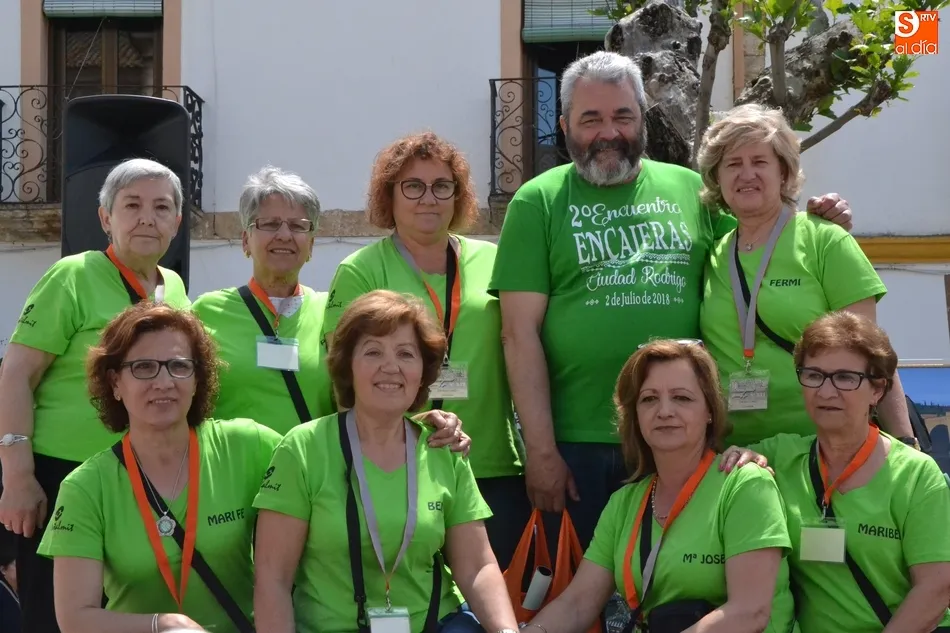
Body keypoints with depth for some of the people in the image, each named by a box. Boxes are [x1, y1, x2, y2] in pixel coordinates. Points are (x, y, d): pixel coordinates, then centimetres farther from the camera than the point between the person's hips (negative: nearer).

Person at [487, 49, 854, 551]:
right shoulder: (538, 203, 0)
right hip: (576, 447, -2)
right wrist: (541, 449, -9)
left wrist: (817, 227, 1)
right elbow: (521, 334, -4)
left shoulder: (691, 190, 8)